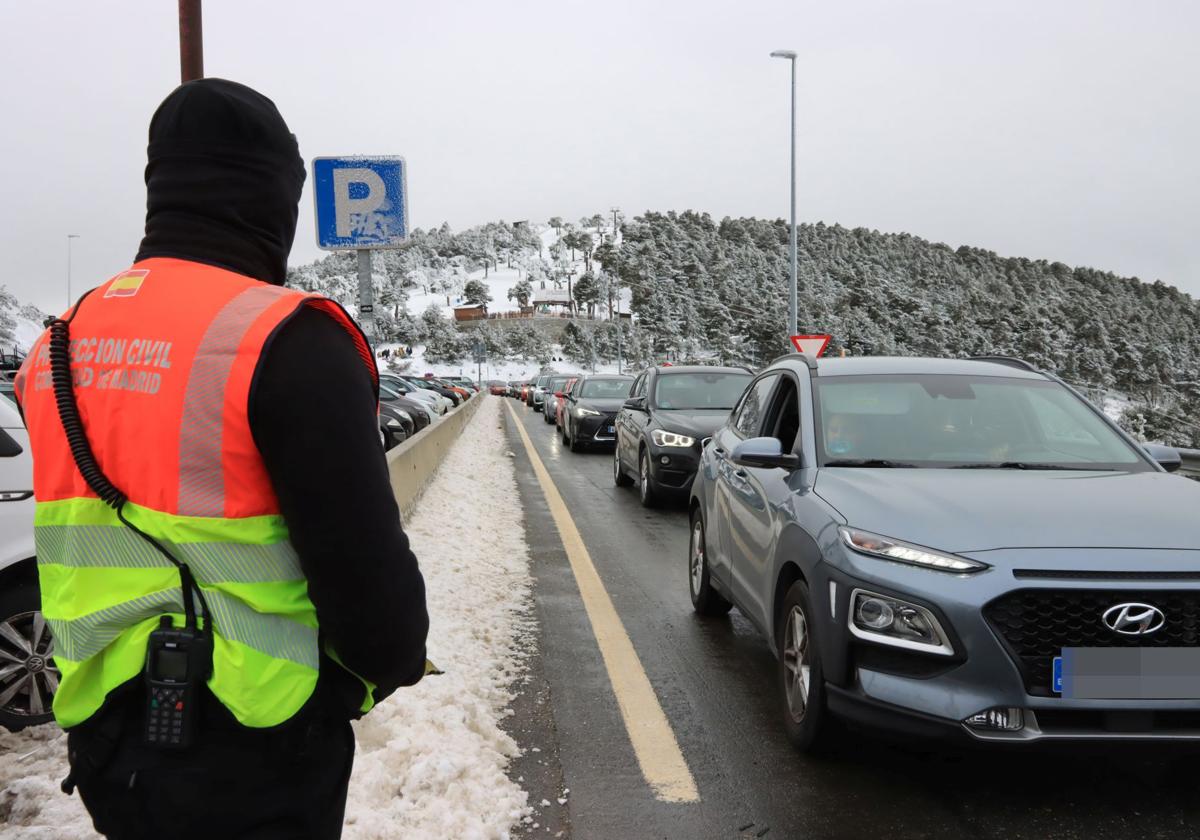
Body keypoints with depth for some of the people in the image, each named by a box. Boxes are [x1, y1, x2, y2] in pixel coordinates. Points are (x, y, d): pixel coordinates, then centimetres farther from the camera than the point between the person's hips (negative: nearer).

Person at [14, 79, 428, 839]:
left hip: (106, 744, 7)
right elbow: (363, 563, -19)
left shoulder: (59, 346, 4)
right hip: (249, 759, -7)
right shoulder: (284, 339, -20)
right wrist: (398, 659, 1)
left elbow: (84, 546, 12)